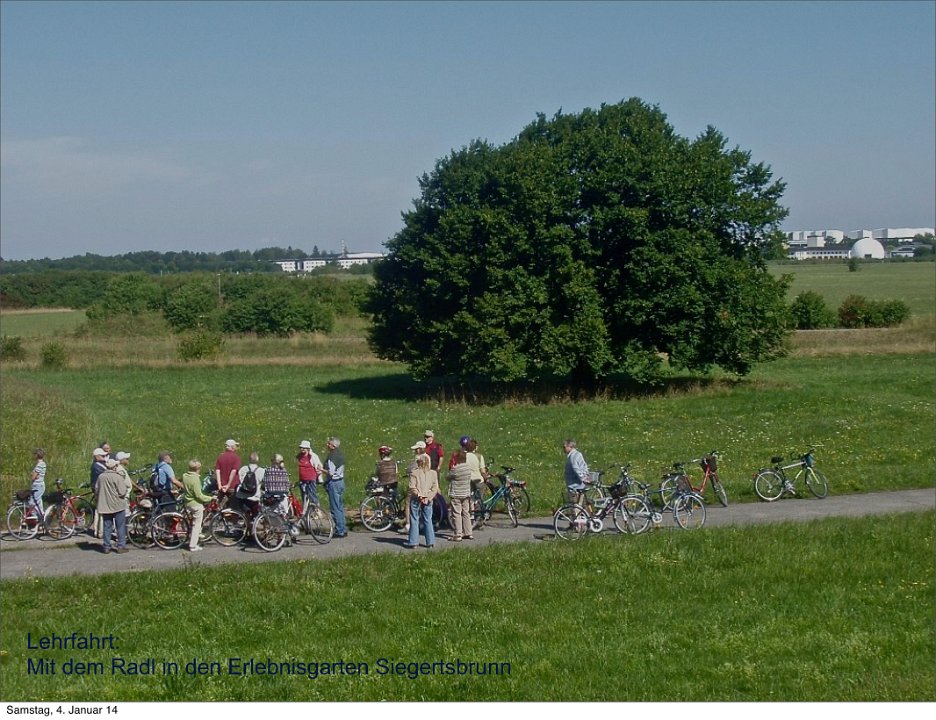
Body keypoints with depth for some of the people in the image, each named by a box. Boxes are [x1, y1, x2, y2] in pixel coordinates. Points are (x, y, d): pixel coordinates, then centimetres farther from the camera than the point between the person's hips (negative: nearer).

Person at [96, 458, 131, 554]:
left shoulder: (100, 477, 1)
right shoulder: (117, 477, -14)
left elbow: (97, 490, 9)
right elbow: (122, 492, -16)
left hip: (105, 506, 5)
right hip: (117, 505, -4)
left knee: (107, 526, 11)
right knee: (121, 526, 5)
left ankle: (106, 546, 12)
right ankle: (121, 546, 5)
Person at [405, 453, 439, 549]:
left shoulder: (414, 473, -7)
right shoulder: (433, 473, 3)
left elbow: (412, 488, -14)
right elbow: (435, 488, -1)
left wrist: (419, 495, -9)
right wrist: (428, 497, -4)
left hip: (416, 500, -3)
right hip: (428, 500, 3)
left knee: (414, 520, 4)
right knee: (428, 521, 11)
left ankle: (413, 542, 3)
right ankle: (430, 542, 10)